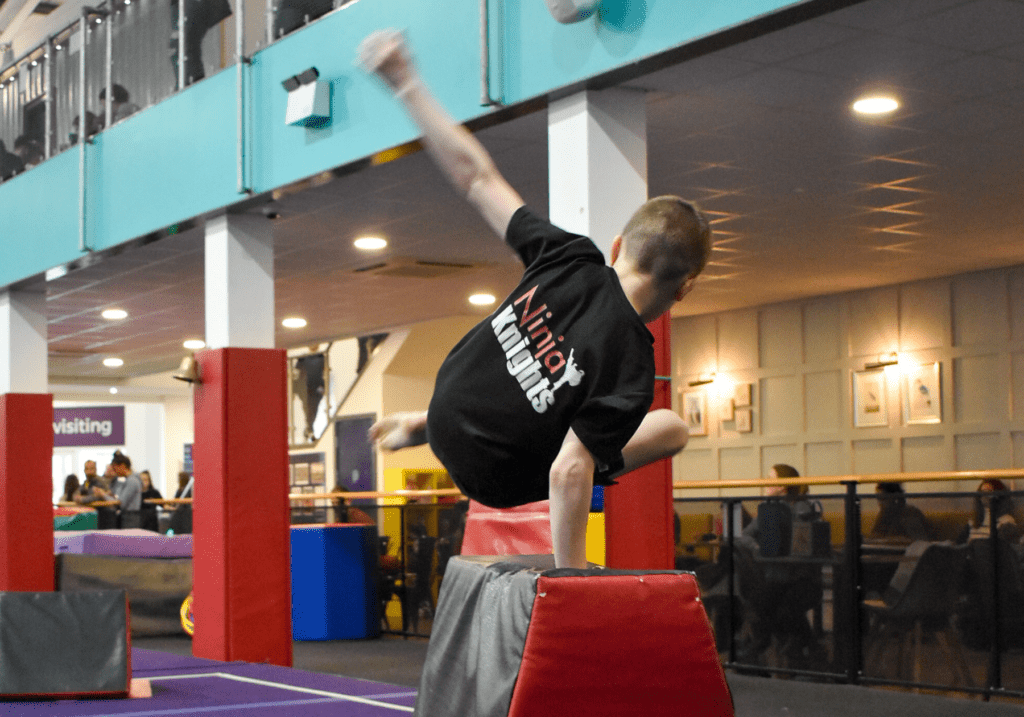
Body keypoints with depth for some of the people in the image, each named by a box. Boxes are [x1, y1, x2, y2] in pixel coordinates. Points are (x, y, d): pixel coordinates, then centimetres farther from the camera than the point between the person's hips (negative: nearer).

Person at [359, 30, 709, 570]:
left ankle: (420, 425, 39)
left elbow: (476, 178, -13)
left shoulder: (572, 260, -18)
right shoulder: (632, 367, -30)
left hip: (448, 399, 6)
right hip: (492, 477, -6)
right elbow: (569, 471, -33)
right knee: (672, 428, 9)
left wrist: (404, 83, -4)